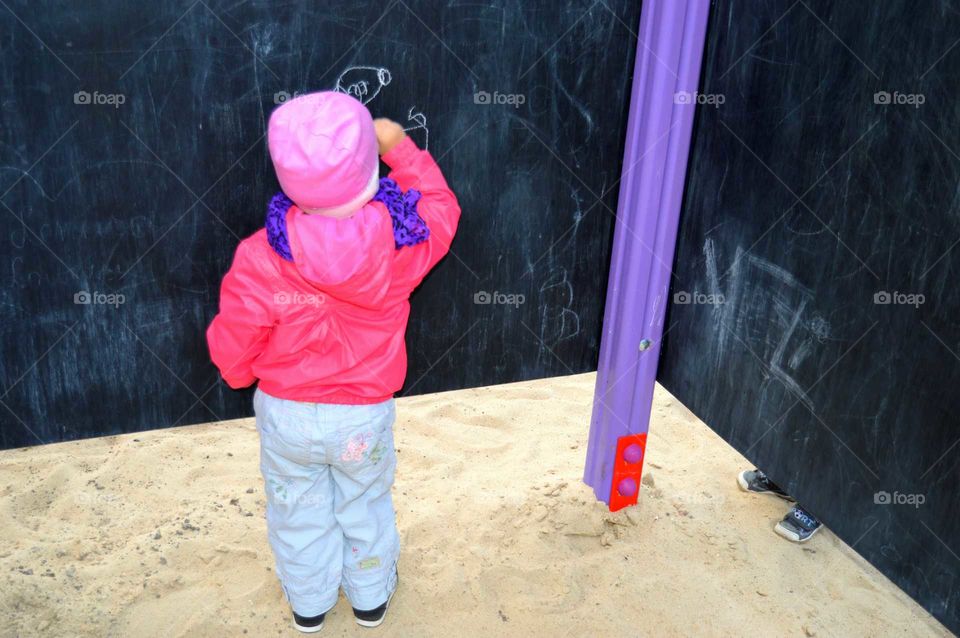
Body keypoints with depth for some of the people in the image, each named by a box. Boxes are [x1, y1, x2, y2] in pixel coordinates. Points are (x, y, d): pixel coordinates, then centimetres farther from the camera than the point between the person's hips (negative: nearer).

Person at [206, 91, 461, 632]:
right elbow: (441, 209, -2)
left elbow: (232, 345, -13)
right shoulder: (401, 241, -26)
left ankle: (309, 604, 49)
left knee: (299, 511, 25)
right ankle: (371, 598, 50)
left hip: (286, 413, 0)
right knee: (365, 506, 26)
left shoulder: (260, 258, -28)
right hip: (364, 413, 1)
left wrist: (242, 375, 9)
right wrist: (400, 147, 2)